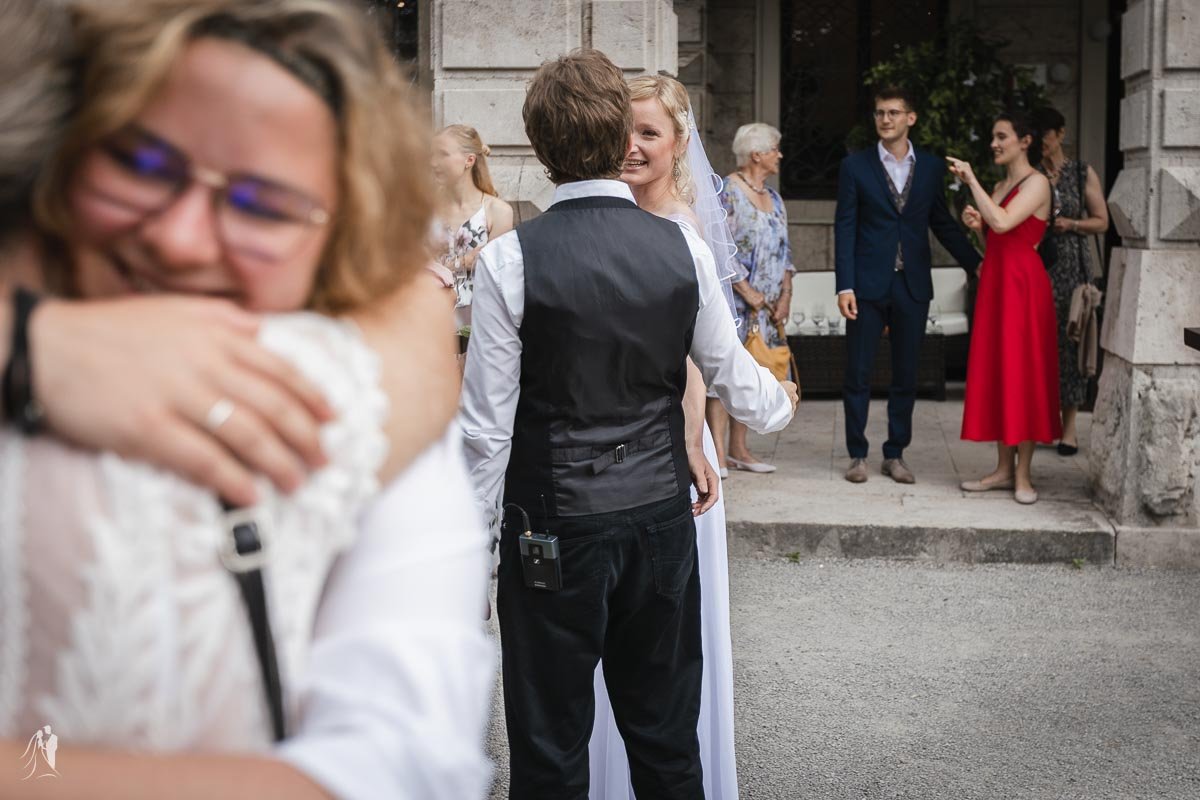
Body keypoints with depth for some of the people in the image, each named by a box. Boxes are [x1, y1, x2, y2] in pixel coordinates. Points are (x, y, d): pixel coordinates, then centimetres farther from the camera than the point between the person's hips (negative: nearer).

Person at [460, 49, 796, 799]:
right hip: (662, 517, 3)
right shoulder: (683, 247, -5)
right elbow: (732, 374, 6)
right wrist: (782, 403, 29)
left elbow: (488, 425, -11)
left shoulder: (511, 258, -14)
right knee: (667, 739, 18)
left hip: (554, 532, -3)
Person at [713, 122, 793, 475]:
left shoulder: (773, 197, 15)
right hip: (733, 298, -7)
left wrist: (785, 294, 3)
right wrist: (748, 292, -16)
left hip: (767, 304, 8)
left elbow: (783, 250, 15)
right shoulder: (728, 191, -9)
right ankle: (717, 452, -7)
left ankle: (738, 448, 15)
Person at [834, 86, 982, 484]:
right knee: (858, 373, 3)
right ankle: (857, 455, 14)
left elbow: (943, 223, 14)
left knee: (906, 375, 8)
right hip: (868, 285, -2)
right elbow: (845, 228, -3)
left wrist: (977, 264, 9)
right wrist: (844, 286, -10)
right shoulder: (855, 166, 0)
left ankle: (895, 455, 18)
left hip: (913, 285, 2)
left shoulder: (931, 167, 7)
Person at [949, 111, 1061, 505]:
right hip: (994, 280, 8)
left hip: (1022, 283, -8)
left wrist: (971, 180, -17)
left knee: (1022, 372, -6)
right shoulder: (1000, 186, 17)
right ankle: (1004, 469, 12)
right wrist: (977, 224, 3)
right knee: (996, 372, 7)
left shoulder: (1036, 183, -8)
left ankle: (1023, 475, -1)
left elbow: (1003, 223, -23)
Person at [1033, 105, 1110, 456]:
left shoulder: (1083, 173, 6)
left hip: (1071, 266, -1)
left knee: (1068, 340, -3)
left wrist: (1070, 224, -9)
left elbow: (1101, 222, 8)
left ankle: (1069, 426, 3)